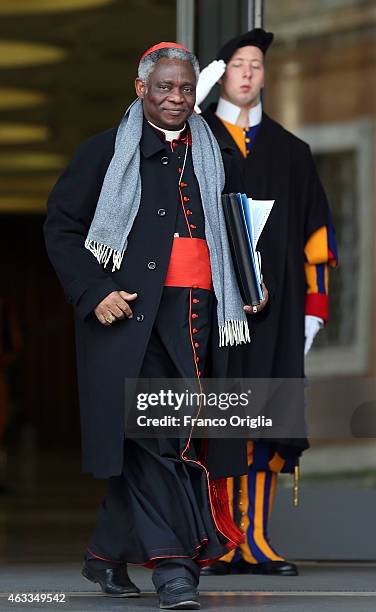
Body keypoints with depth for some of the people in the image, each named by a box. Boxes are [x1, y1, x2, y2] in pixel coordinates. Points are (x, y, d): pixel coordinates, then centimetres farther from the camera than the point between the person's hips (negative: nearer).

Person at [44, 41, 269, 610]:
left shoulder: (212, 155, 19)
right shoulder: (107, 151, 6)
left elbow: (231, 233, 30)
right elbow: (61, 227, 3)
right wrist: (94, 294, -8)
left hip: (200, 315, 4)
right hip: (134, 312, -4)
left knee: (139, 439, 3)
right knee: (153, 435, -13)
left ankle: (108, 553, 15)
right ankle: (172, 563, -15)